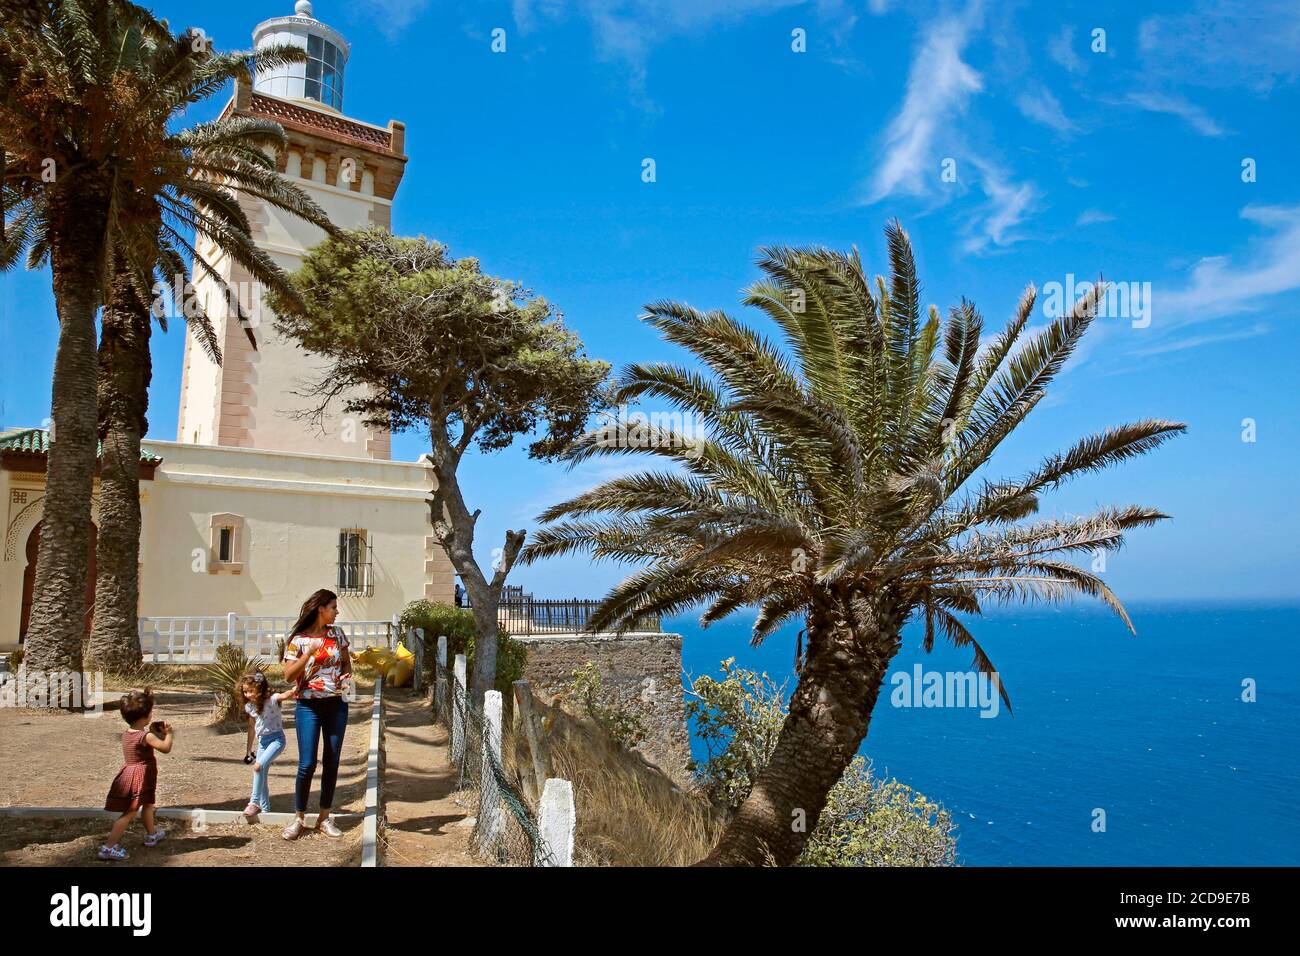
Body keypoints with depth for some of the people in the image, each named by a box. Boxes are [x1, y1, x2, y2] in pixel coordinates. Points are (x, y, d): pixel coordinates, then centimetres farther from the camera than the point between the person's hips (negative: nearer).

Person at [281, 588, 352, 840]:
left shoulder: (337, 634, 5)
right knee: (307, 764, -5)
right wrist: (309, 653, -23)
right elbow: (288, 675, -11)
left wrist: (347, 675, -3)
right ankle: (298, 818, 11)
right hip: (309, 706, -4)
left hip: (336, 704, 4)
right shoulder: (298, 640, -7)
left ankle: (324, 818, 17)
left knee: (331, 763, 6)